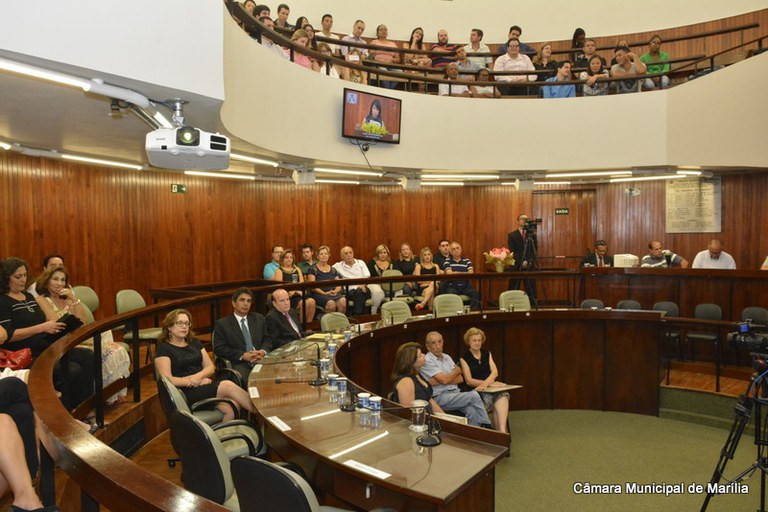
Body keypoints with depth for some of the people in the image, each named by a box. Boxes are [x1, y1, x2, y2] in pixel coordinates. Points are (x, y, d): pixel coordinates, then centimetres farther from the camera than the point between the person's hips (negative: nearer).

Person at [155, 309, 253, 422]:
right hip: (185, 393, -5)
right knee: (228, 386, -28)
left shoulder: (194, 342, 19)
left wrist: (198, 376, -8)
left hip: (205, 386, 5)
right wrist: (193, 382, -12)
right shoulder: (163, 349, 2)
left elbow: (210, 367, 13)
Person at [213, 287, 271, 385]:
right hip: (238, 364, -4)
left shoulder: (259, 318, 21)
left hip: (261, 360, 4)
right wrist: (243, 355, -13)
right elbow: (219, 348, -1)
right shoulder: (222, 324, 9)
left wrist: (263, 352, -6)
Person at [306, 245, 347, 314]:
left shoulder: (333, 270, 21)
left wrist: (336, 291, -6)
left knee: (343, 301, -30)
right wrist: (324, 293, -15)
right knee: (331, 303, -36)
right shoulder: (313, 269, 8)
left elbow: (339, 286, 17)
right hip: (319, 294, -4)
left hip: (333, 293, 4)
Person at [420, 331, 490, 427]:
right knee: (474, 395, -22)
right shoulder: (426, 361, -6)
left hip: (455, 393, 6)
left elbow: (460, 379, 7)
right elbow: (444, 380, -15)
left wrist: (438, 381, -9)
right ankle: (487, 426, -8)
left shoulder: (447, 357, 16)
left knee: (472, 410, -26)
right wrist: (457, 370, 4)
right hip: (440, 397, -6)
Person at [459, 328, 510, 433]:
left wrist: (486, 383, -17)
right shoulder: (464, 358, 4)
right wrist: (490, 383, -14)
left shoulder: (487, 354, 18)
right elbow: (469, 381, -4)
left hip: (491, 386, 4)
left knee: (503, 394, -31)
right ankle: (500, 430, -31)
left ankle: (501, 430, -40)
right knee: (497, 396, -33)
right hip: (476, 391, -4)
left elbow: (495, 372, 4)